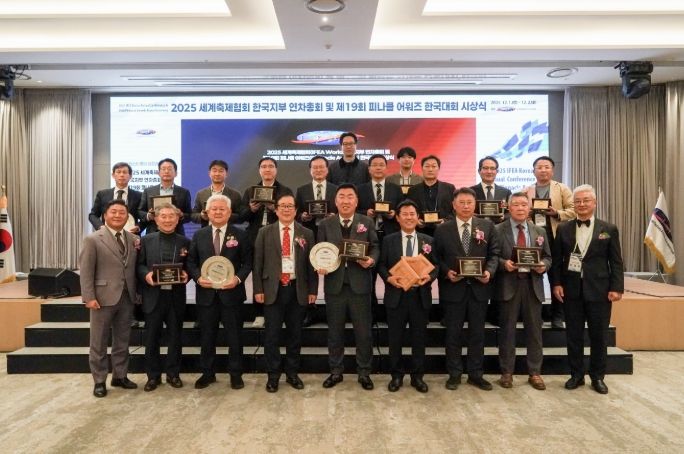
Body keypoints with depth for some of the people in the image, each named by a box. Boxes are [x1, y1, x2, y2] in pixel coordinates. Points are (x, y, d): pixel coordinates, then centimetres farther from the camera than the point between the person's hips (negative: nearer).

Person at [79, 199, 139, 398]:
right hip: (104, 297, -4)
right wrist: (89, 297, -12)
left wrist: (137, 292, -5)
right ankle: (99, 381, 19)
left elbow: (135, 267, 9)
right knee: (99, 342, 7)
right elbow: (86, 271, -7)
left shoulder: (134, 239, 7)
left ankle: (120, 376, 26)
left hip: (127, 297, 4)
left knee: (122, 340, 13)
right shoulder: (92, 239, -4)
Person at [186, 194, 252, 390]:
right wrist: (198, 277, -11)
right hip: (206, 293, 2)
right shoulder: (199, 235, 7)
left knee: (234, 336, 7)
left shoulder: (240, 235, 1)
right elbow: (191, 262, 7)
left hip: (231, 292, -2)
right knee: (206, 336, 12)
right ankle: (207, 373, 28)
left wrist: (238, 278, -17)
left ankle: (235, 374, 21)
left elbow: (247, 262, 0)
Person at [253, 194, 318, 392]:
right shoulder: (265, 233, 4)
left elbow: (311, 264, 5)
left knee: (295, 333, 10)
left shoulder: (306, 234, 6)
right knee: (272, 334, 3)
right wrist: (258, 289, -4)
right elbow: (258, 263, 2)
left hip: (297, 289, 1)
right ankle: (273, 375, 17)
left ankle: (292, 373, 25)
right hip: (273, 289, -1)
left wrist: (313, 290, 1)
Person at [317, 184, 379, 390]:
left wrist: (371, 260, -17)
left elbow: (375, 248, 4)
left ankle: (364, 373, 22)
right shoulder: (325, 225, 6)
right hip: (334, 285, 1)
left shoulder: (367, 223, 4)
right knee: (335, 331, 11)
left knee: (363, 332, 6)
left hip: (359, 285, -1)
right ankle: (336, 371, 26)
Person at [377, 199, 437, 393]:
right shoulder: (388, 240, 4)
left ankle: (417, 376, 24)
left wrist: (429, 276, -15)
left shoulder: (428, 240, 7)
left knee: (419, 338, 9)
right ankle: (396, 375, 23)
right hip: (396, 295, -1)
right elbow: (381, 265, 2)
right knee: (394, 338, 8)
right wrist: (389, 278, -17)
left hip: (420, 296, 1)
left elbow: (436, 266, 5)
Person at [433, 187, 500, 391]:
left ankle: (476, 374, 23)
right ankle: (454, 374, 20)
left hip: (479, 287, 1)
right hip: (453, 287, -1)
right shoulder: (442, 229, 1)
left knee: (477, 333, 10)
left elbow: (494, 254, 4)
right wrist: (446, 272, -14)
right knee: (453, 333, 7)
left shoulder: (487, 226, 4)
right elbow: (437, 258, 2)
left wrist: (489, 271, -12)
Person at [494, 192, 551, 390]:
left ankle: (535, 373, 21)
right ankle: (507, 372, 16)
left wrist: (543, 265, -8)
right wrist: (504, 263, -20)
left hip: (533, 284, 3)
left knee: (534, 329, 9)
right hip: (509, 284, -3)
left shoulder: (539, 231, 11)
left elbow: (547, 257, 13)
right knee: (507, 329, 5)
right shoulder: (498, 230, 0)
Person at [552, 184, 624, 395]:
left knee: (599, 336, 8)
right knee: (574, 336, 8)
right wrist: (557, 283, -3)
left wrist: (617, 288, -6)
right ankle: (576, 375, 22)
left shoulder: (609, 229, 3)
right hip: (572, 291, 1)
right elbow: (557, 259, 5)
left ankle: (598, 376, 24)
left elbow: (616, 262, 1)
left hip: (599, 291, -1)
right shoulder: (563, 229, 5)